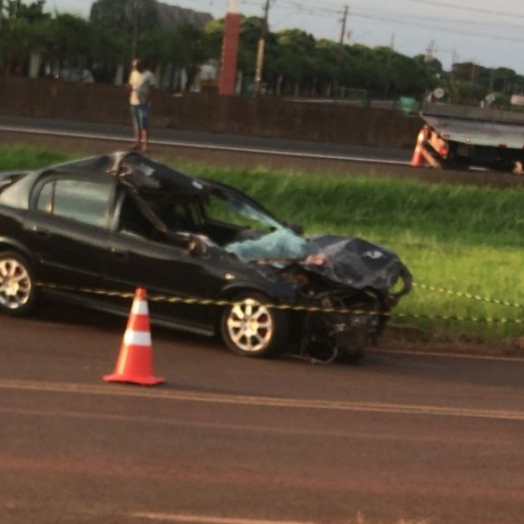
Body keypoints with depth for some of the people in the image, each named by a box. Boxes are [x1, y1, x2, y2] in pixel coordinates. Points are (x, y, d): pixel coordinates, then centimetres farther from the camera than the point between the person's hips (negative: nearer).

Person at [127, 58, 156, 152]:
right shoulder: (133, 73, 12)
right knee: (136, 124, 11)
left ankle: (145, 144, -12)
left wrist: (147, 101, -16)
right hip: (134, 102, 6)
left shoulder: (148, 75, -7)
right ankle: (137, 142, 18)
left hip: (144, 103, -6)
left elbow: (151, 89, -8)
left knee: (144, 124, -10)